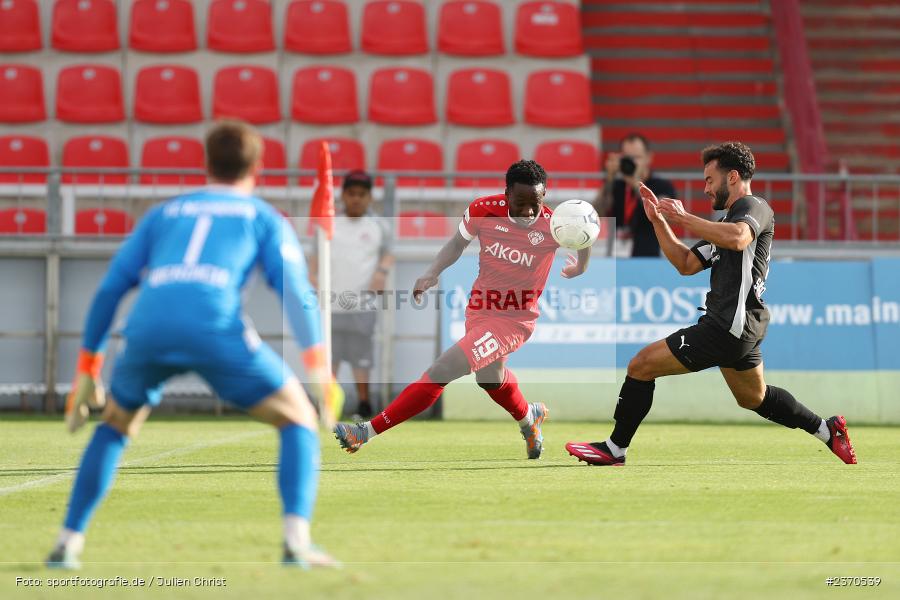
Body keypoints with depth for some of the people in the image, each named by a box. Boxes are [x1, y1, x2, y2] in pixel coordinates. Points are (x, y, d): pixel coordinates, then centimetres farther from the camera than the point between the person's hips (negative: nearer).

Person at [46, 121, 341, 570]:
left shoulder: (163, 214, 32)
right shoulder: (263, 217, 24)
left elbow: (110, 288, 25)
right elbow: (295, 289, 7)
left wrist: (87, 369, 28)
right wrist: (318, 365, -1)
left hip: (148, 330, 3)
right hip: (216, 328, -3)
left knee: (116, 426, 30)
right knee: (298, 420, 14)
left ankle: (68, 542, 20)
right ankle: (296, 541, -4)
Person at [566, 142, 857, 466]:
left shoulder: (754, 207, -8)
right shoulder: (730, 219, 23)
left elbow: (737, 238, -33)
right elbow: (687, 264, 20)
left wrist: (684, 218, -28)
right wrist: (658, 220, 12)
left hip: (728, 327, -11)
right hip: (736, 328, 11)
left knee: (641, 365, -9)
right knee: (754, 398, 27)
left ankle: (615, 448, -3)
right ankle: (827, 429, 33)